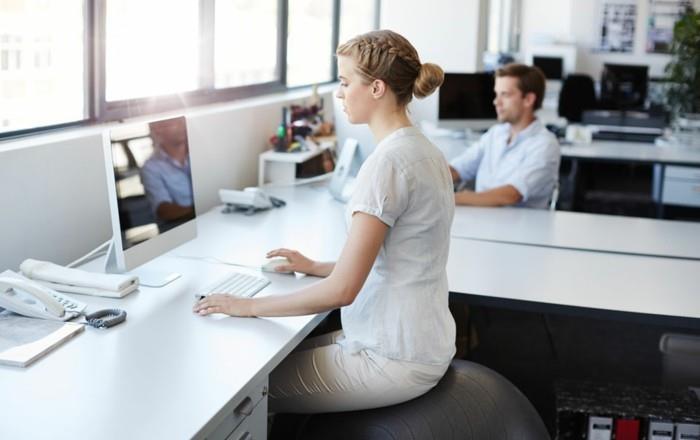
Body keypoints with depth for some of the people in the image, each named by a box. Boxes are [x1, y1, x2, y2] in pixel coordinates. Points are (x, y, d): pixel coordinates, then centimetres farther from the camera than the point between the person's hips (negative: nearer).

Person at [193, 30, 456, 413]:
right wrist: (316, 267, 16)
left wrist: (248, 306, -14)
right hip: (420, 340, 9)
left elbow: (342, 290, -23)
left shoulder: (386, 162, -23)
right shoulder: (422, 151, 7)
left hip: (395, 360, -9)